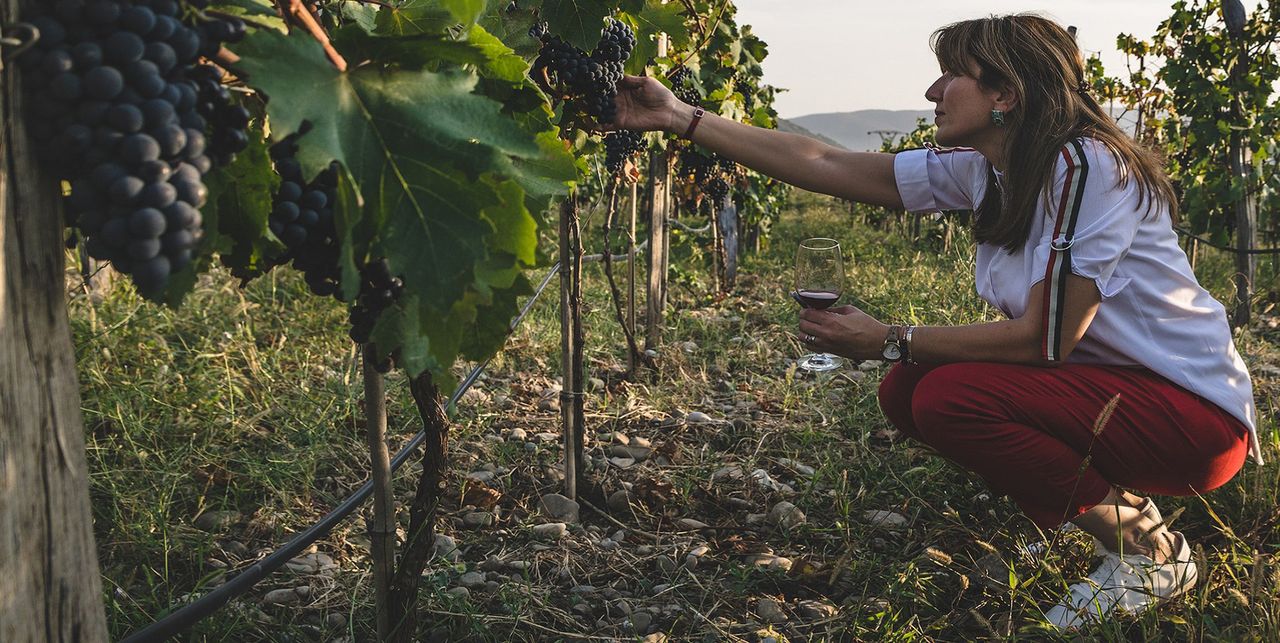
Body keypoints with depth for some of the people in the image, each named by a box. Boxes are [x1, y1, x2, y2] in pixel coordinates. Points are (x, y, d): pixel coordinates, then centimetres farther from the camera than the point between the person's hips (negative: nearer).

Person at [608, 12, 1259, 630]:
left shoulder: (1089, 167, -23)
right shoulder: (980, 171, 0)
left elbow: (1045, 338, -25)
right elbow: (823, 165, -1)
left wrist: (890, 340, -20)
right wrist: (681, 118, -3)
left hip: (1195, 412, -8)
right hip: (1099, 381, 8)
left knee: (951, 398, -24)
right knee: (906, 391, -1)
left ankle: (1148, 546, -6)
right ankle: (1109, 501, 10)